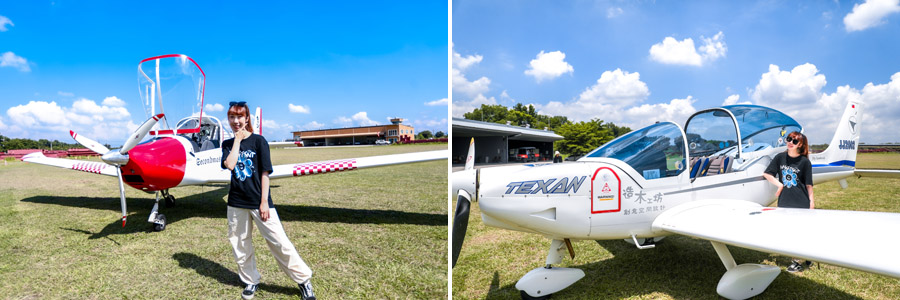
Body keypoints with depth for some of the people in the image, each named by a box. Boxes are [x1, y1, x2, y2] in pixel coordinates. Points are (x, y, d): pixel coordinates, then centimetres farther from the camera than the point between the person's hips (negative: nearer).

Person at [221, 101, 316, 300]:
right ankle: (251, 281, 31)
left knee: (279, 242, -8)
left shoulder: (258, 141, -3)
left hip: (258, 201, -4)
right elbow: (230, 165, -13)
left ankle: (303, 280, 3)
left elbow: (265, 173, -6)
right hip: (236, 203, 4)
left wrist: (264, 202, -11)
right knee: (240, 244, 12)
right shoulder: (228, 145, 8)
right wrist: (237, 139, -8)